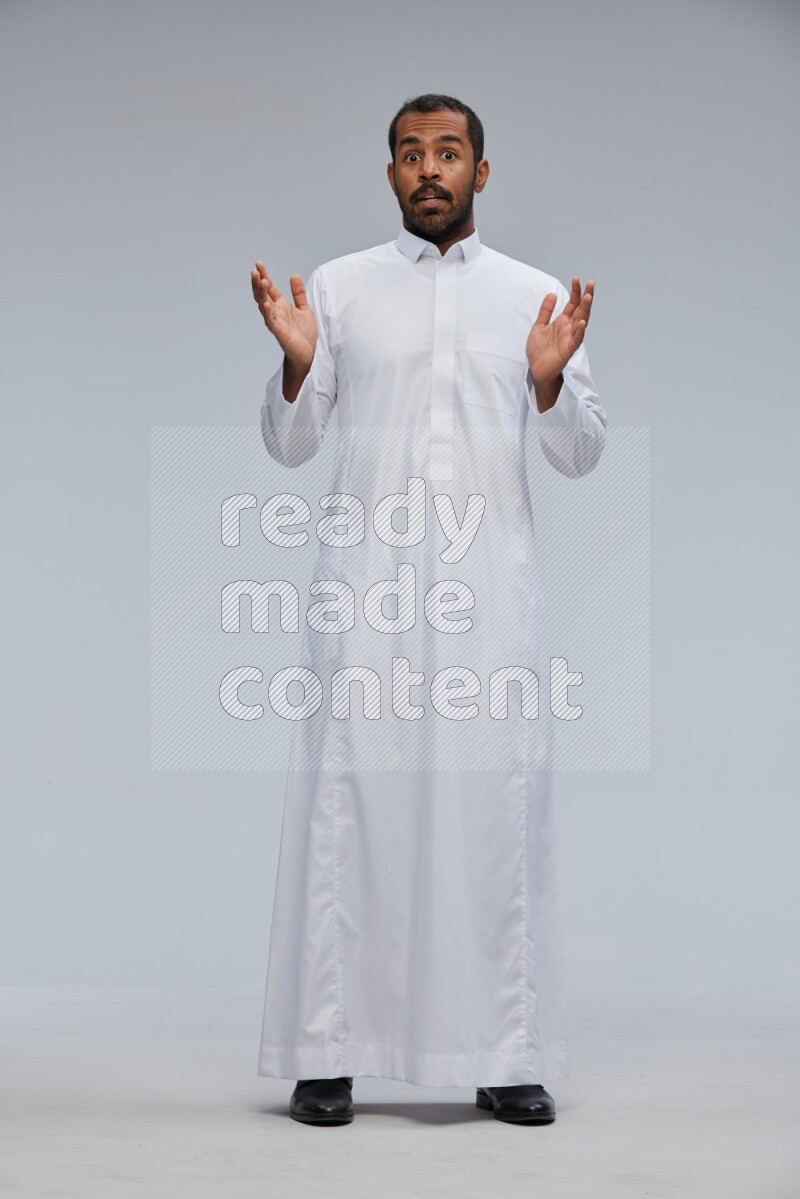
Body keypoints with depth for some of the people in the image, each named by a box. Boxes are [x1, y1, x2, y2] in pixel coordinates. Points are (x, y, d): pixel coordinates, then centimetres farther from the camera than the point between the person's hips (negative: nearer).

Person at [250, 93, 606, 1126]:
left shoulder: (537, 295, 11)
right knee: (347, 801, -2)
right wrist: (295, 362, -9)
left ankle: (507, 1056, 6)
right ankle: (326, 1053, 4)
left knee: (498, 805, -1)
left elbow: (581, 455, 10)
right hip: (364, 582, 0)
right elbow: (290, 446, 9)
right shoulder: (338, 286, 10)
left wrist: (551, 381, -9)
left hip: (490, 584, 1)